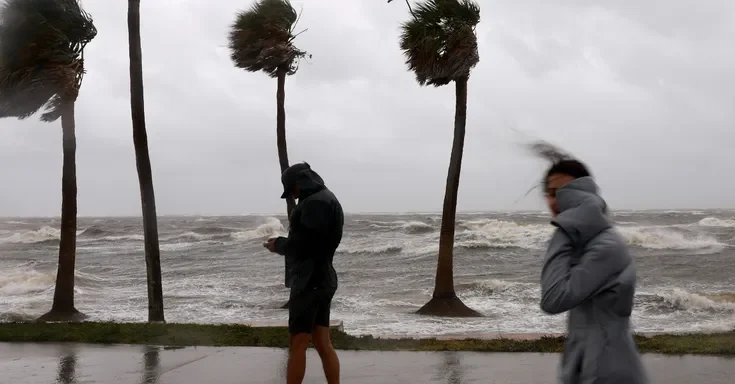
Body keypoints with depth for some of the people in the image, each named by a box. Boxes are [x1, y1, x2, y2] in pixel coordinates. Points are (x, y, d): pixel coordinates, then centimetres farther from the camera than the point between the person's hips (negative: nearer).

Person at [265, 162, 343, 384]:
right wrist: (284, 243, 8)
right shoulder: (325, 199, 19)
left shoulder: (315, 202, -14)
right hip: (320, 280, 10)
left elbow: (305, 244, -21)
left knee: (298, 345, -5)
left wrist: (279, 245, -6)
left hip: (310, 281, -10)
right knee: (323, 345, 8)